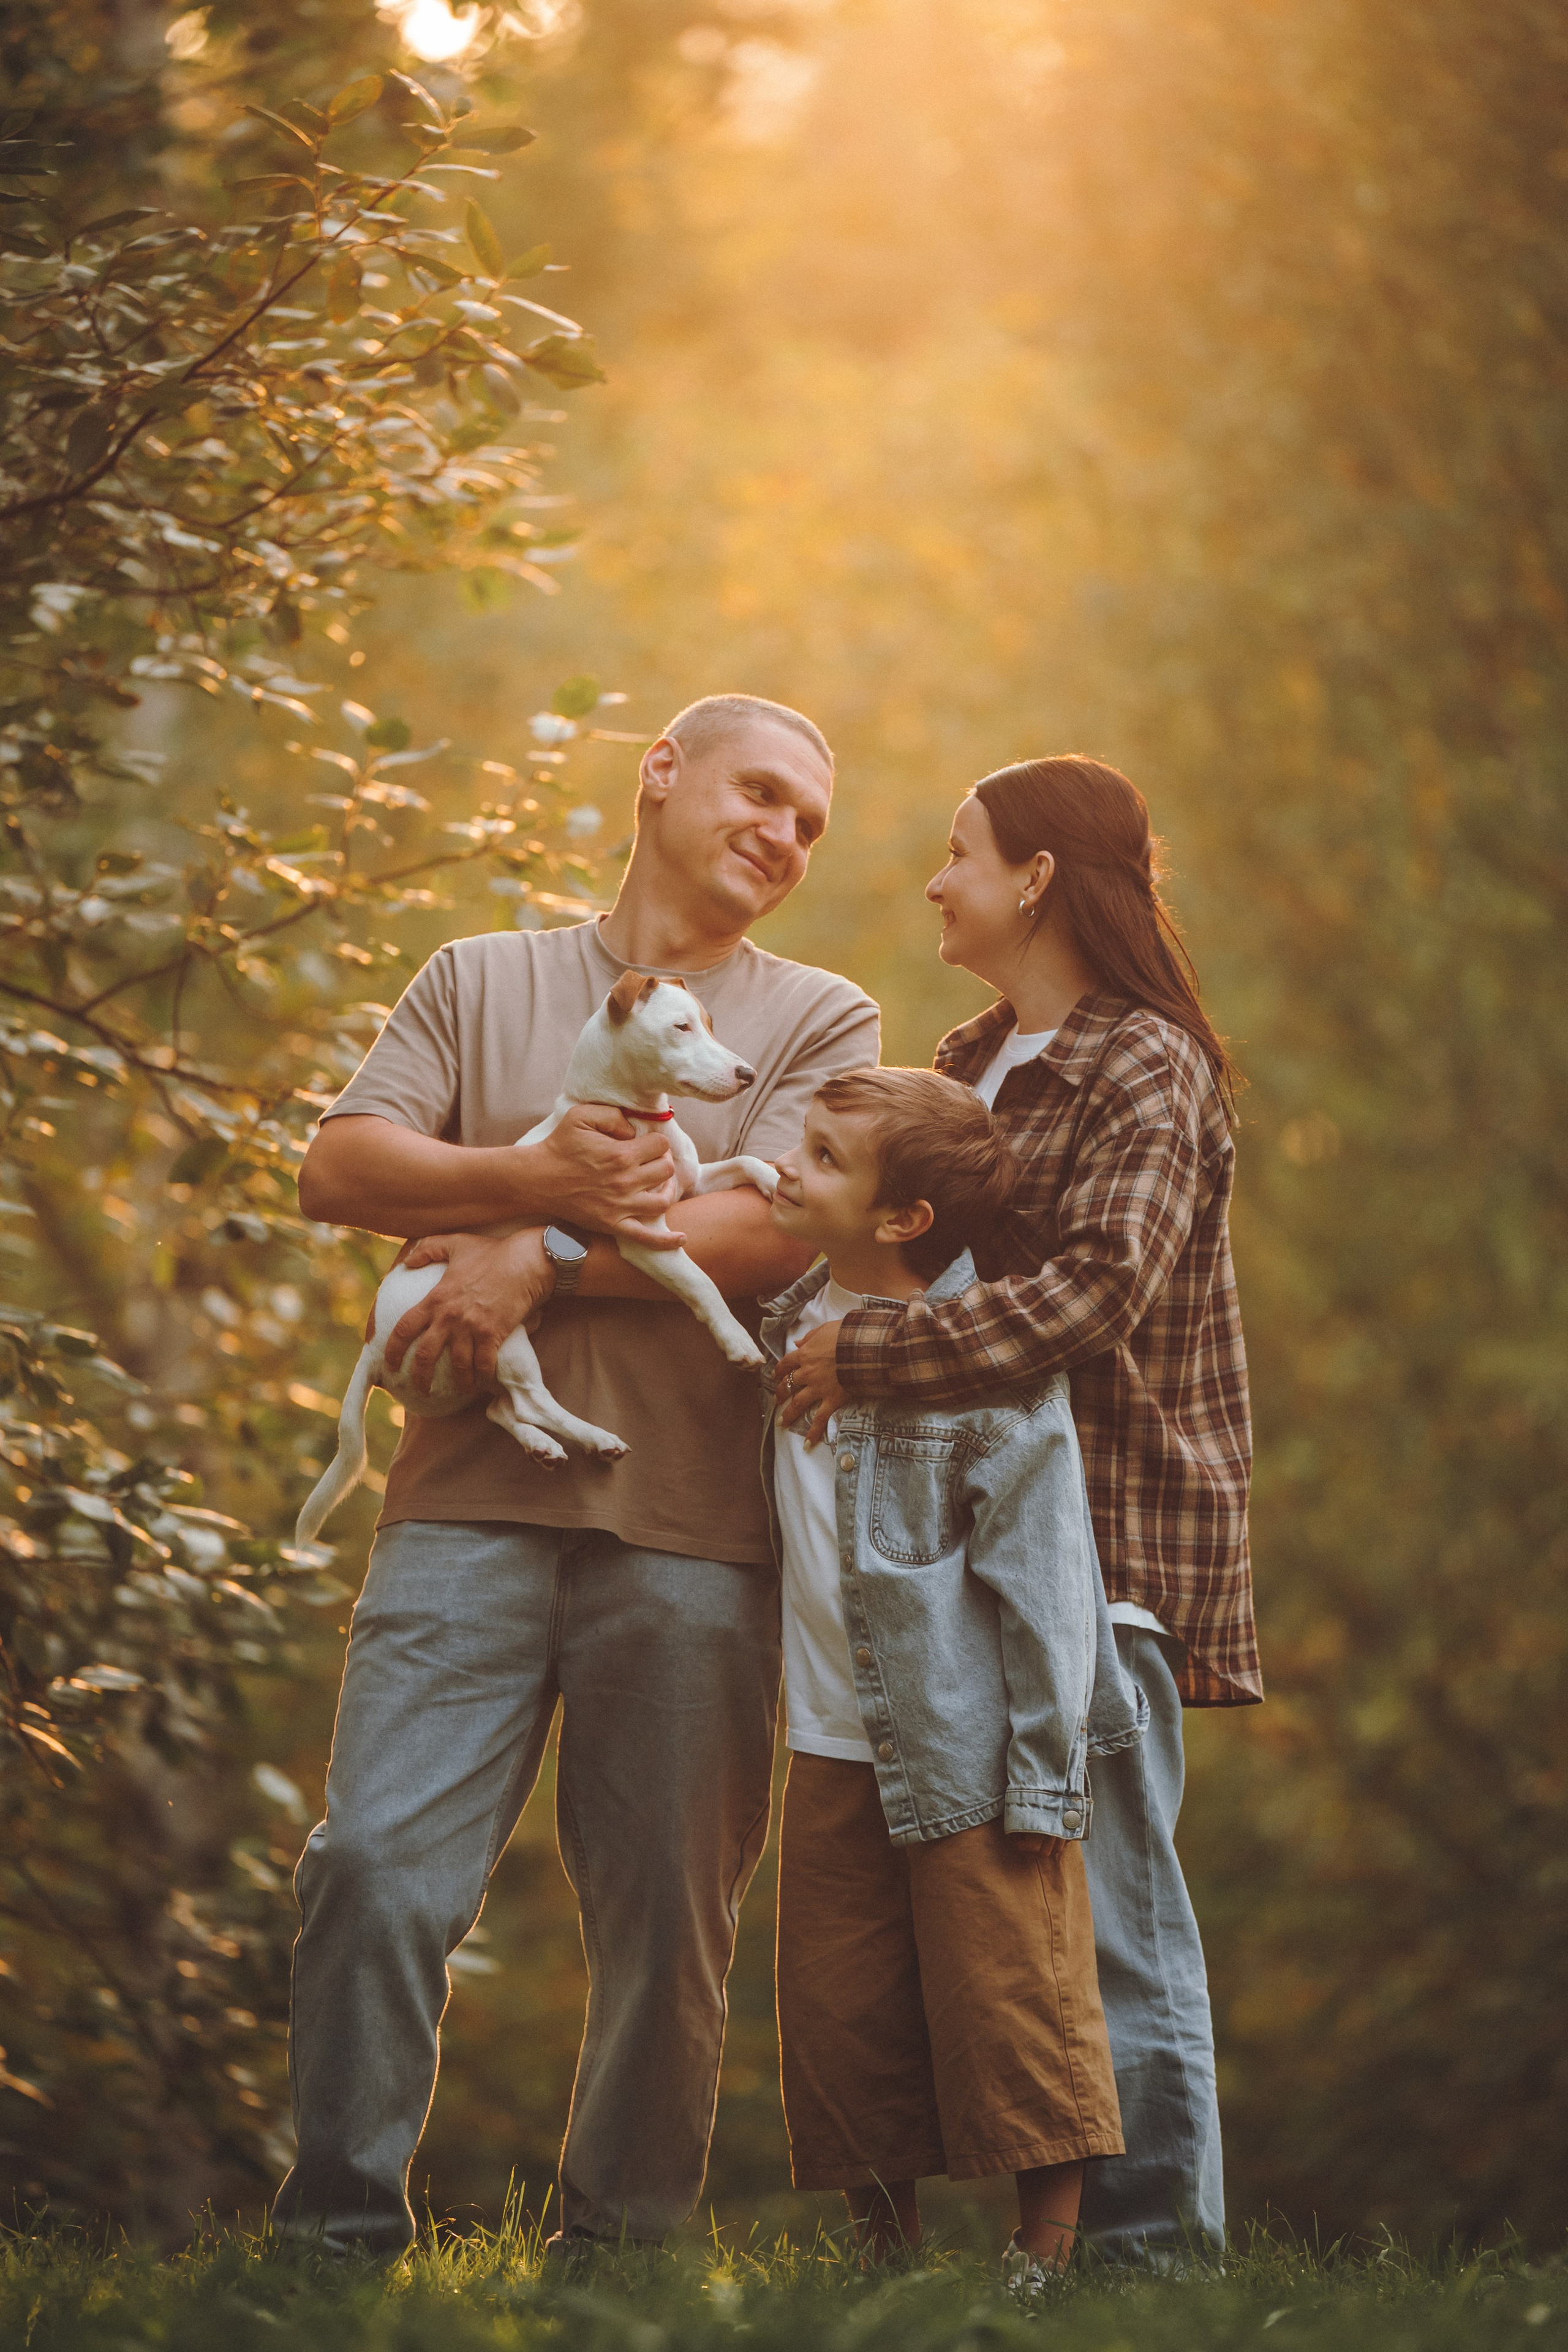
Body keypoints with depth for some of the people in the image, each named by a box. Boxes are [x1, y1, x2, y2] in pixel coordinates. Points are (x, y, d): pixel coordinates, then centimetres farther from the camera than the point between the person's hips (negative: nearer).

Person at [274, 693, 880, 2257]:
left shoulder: (820, 1023, 13)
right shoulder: (482, 982, 17)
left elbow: (774, 1231, -4)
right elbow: (342, 1171, 4)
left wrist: (541, 1262, -11)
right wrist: (536, 1179, -11)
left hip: (691, 1526, 0)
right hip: (471, 1500, 0)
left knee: (668, 1918, 1)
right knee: (376, 1865, -11)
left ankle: (615, 2256, 11)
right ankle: (336, 2233, -4)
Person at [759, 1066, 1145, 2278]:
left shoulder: (993, 1370, -15)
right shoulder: (789, 1324, 6)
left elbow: (1041, 1575, -14)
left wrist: (1043, 1774, -15)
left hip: (970, 1752, -7)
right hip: (834, 1753, 7)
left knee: (1007, 1998, -1)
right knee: (840, 2017, 9)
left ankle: (1050, 2245, 9)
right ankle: (887, 2244, 20)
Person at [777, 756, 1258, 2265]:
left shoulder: (1144, 1069, -8)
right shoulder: (967, 1067, 19)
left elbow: (1093, 1289, -21)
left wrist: (865, 1358, -20)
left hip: (1108, 1534, -9)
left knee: (1106, 1906, -9)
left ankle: (1151, 2243, -4)